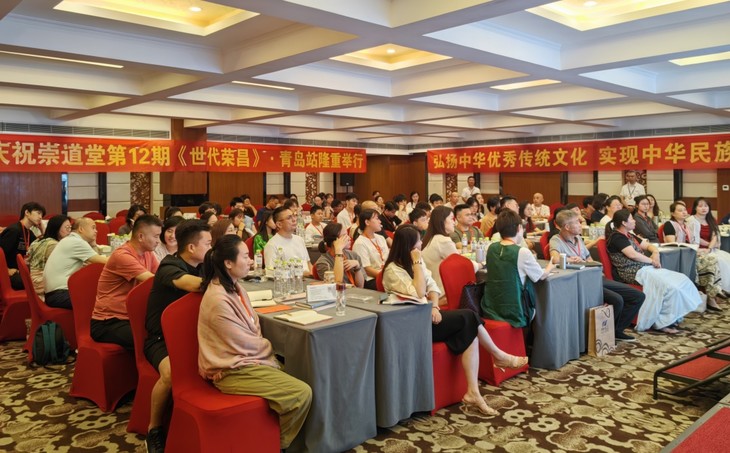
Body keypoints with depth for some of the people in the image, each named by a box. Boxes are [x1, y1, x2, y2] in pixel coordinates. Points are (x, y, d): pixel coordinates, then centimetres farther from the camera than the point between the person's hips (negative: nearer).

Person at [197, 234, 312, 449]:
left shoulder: (234, 287, 5)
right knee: (302, 393, -16)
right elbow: (244, 343, -17)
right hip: (232, 370, -10)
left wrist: (266, 346, -7)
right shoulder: (219, 300, -24)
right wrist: (270, 347, -1)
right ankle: (277, 444, 8)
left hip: (247, 358, 10)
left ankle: (277, 438, 19)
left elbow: (254, 327, 10)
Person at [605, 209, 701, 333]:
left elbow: (647, 245, 26)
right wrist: (652, 261, -8)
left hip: (646, 268, 10)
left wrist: (655, 252, 4)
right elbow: (632, 255, -21)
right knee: (670, 287, -23)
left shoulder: (630, 236, 20)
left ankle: (674, 318, -5)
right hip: (634, 273, -10)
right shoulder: (617, 237, -11)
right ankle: (661, 323, -15)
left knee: (682, 280, -2)